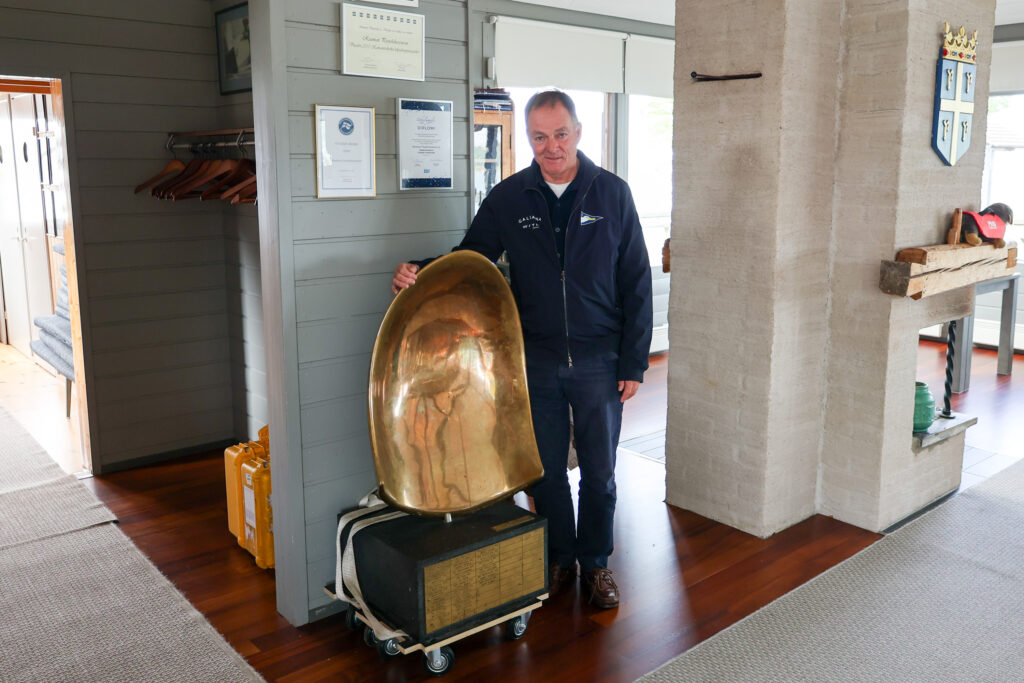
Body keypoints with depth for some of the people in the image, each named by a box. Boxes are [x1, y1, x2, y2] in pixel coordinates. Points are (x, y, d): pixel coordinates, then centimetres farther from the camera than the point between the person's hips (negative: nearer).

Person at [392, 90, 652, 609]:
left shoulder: (612, 192, -3)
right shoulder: (508, 198, -1)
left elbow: (636, 284, -2)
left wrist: (633, 362, -5)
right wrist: (420, 274, -16)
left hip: (599, 361, -1)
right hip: (536, 359, 1)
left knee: (599, 470, 10)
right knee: (545, 468, 12)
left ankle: (595, 563, 30)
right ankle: (558, 558, 32)